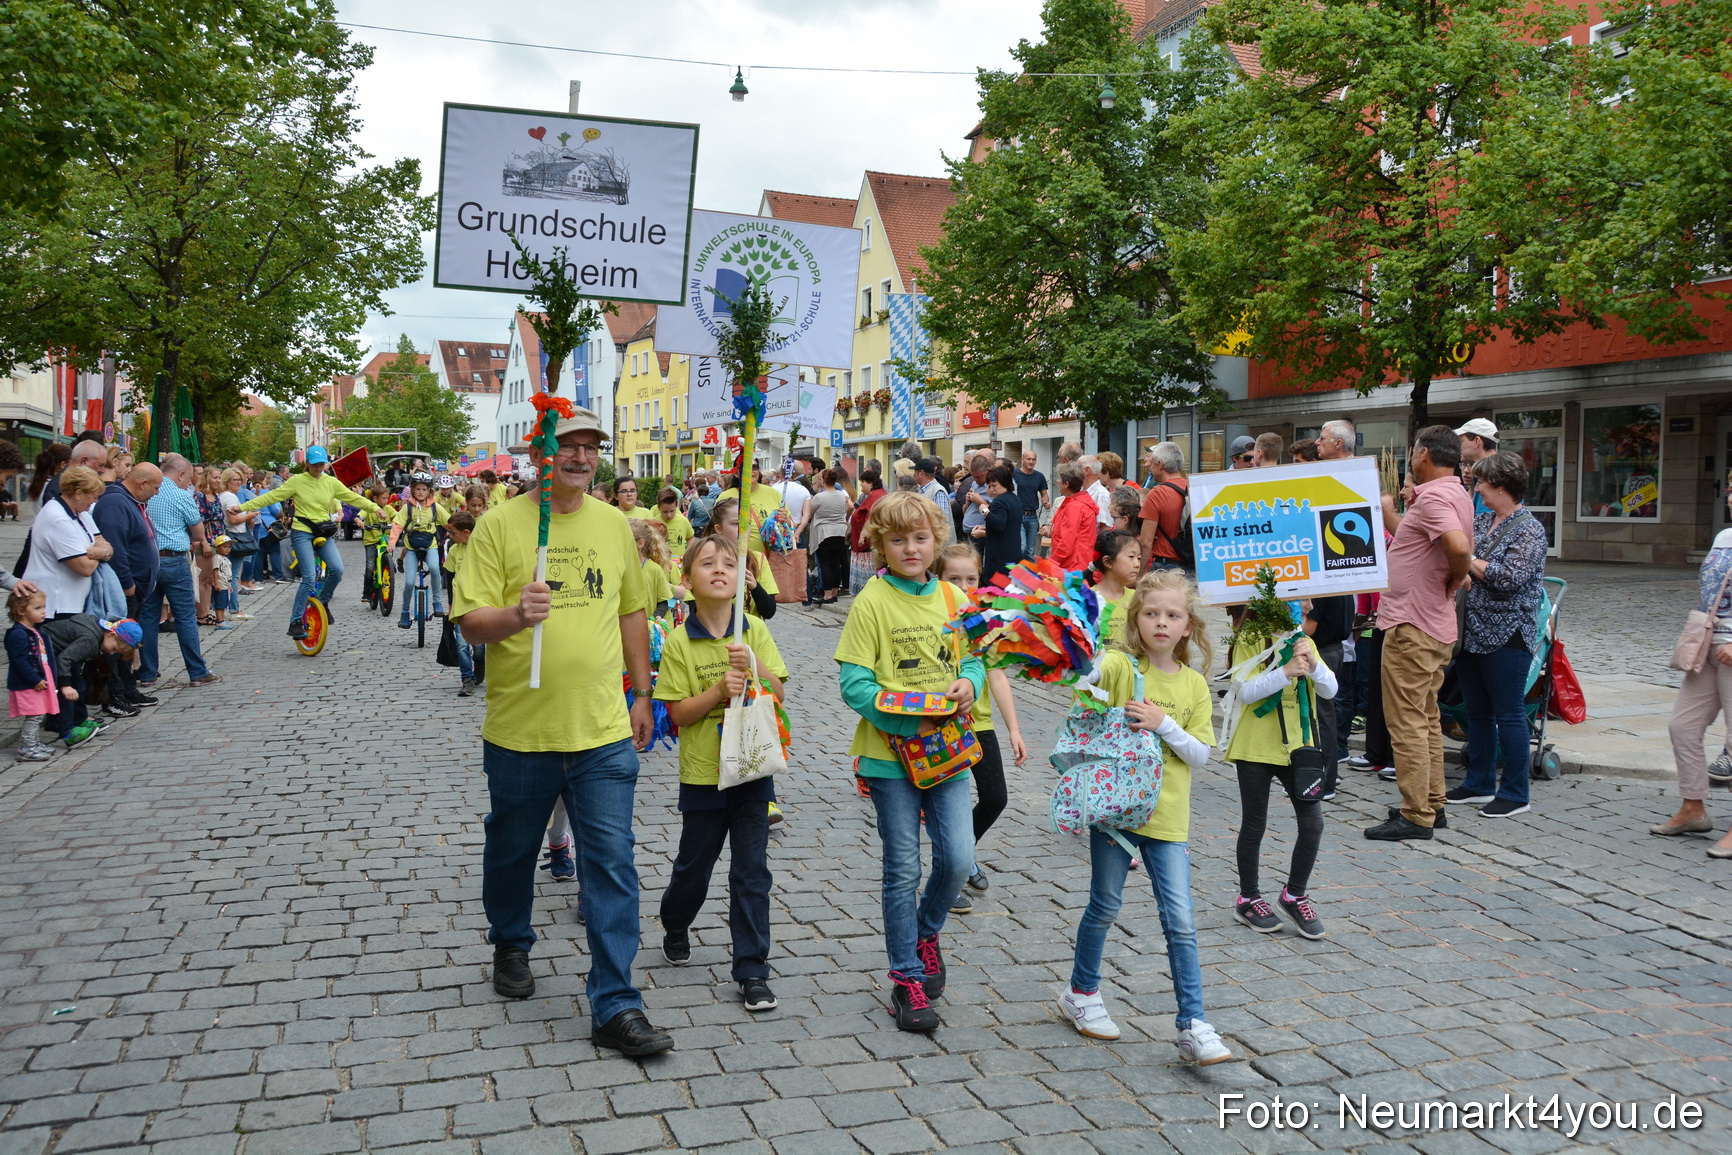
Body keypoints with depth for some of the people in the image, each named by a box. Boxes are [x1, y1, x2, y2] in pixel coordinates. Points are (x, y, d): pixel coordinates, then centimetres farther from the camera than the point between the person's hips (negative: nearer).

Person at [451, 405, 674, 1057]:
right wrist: (516, 615, -30)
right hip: (520, 732, -1)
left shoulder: (613, 524, 6)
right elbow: (469, 621, -9)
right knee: (512, 850, 19)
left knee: (612, 866, -2)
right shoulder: (500, 524, -6)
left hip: (603, 732, 2)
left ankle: (614, 1006, 5)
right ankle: (511, 946, 46)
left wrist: (642, 695, 15)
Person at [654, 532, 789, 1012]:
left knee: (751, 873, 4)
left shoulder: (756, 631, -2)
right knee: (693, 866, 15)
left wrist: (753, 667, -20)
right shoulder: (679, 642, -7)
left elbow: (778, 695, -3)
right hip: (702, 773, -1)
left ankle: (752, 971, 13)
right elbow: (678, 713, -8)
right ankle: (674, 926, 45)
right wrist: (719, 690, -22)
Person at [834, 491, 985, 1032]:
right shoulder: (872, 602, -9)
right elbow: (854, 683, -12)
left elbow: (973, 659, 14)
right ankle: (907, 978, 21)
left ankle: (925, 932, 32)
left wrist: (970, 684, -9)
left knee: (958, 859, 1)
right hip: (890, 751, -4)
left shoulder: (953, 598, 5)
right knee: (903, 870, 5)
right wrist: (907, 719, -22)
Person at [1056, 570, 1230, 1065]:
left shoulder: (1194, 684, 3)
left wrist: (1164, 723, -15)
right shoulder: (1118, 666, -7)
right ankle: (1081, 993, 33)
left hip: (1167, 817, 3)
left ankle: (1193, 1025, 10)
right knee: (1105, 907, 12)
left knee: (1180, 921, 1)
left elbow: (1201, 754, 0)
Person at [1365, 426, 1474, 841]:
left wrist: (1454, 578, -16)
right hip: (1436, 624, 11)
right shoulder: (1458, 495, 15)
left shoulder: (1433, 497, -17)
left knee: (1406, 721, -6)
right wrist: (1389, 513, 31)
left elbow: (1459, 546, -34)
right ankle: (1432, 802, 25)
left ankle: (1416, 815, -3)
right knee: (1426, 718, 18)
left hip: (1411, 627, -11)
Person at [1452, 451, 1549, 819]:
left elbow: (1510, 577, -21)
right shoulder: (1481, 521, 12)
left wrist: (1469, 561, -12)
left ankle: (1515, 793, 8)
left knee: (1508, 713, -1)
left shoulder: (1529, 529, -11)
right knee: (1477, 711, 14)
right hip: (1472, 632, 8)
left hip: (1506, 636, -8)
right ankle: (1479, 784, 25)